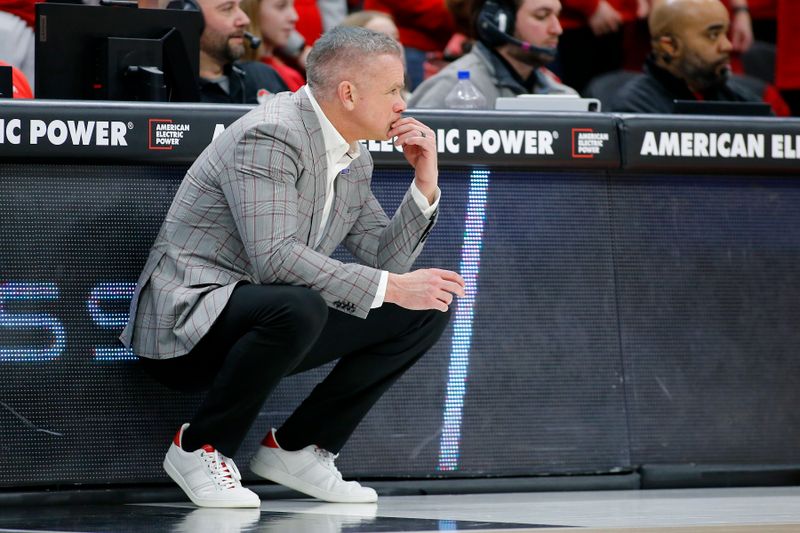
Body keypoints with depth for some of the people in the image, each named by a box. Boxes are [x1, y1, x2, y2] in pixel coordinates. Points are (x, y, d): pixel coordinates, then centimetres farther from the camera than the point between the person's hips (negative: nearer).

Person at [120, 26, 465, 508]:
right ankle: (201, 448, -16)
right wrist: (391, 288, -29)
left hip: (268, 318, 9)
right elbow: (275, 256, -30)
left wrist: (426, 186, -2)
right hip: (189, 319, -9)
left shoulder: (355, 161, 10)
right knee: (297, 306, -40)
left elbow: (385, 261, 11)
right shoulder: (270, 137, -20)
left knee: (426, 312, 2)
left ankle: (297, 448, 5)